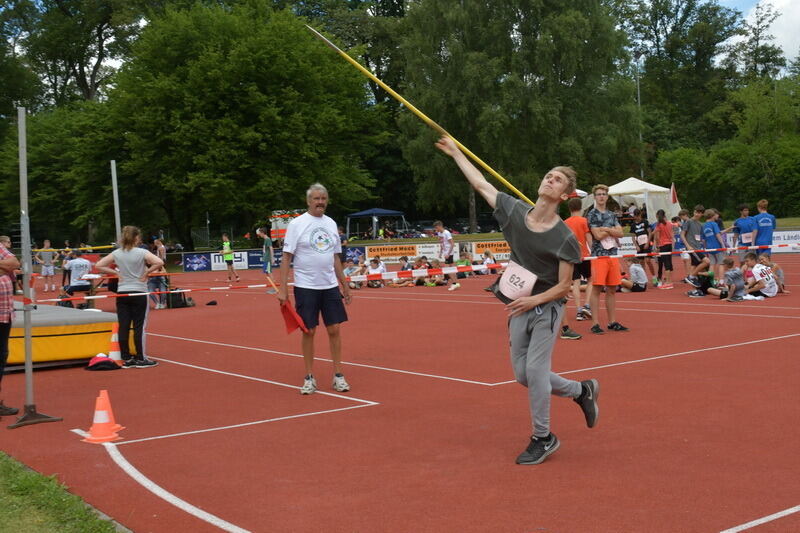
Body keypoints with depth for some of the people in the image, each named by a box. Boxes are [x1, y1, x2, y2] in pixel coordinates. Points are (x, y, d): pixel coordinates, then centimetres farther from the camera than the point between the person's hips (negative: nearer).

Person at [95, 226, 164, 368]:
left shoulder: (116, 253, 3)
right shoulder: (142, 252, -9)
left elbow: (98, 266, 5)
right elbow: (159, 262, -21)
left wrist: (115, 272, 6)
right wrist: (146, 272, -8)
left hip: (122, 293, 4)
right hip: (139, 293, -4)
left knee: (123, 327, 5)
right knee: (139, 326, 2)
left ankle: (126, 359, 10)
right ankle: (140, 359, 6)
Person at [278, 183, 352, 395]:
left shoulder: (331, 224, 10)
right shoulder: (297, 224, -5)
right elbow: (286, 257, -7)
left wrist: (344, 284, 13)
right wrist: (283, 288, -14)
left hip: (330, 286, 4)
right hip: (306, 287, -4)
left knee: (335, 330, 3)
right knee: (308, 331, 1)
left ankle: (338, 376, 12)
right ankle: (310, 378, 12)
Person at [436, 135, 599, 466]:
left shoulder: (565, 238, -16)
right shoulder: (514, 211, -3)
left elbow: (563, 286, -11)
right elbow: (480, 184, 7)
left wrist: (534, 300, -24)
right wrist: (455, 152, 13)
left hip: (546, 308, -5)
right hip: (519, 308, 6)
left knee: (535, 370, -10)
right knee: (523, 374, 8)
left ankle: (542, 438, 10)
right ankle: (582, 391, 31)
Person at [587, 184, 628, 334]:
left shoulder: (611, 215, 17)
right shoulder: (592, 215, -1)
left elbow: (620, 233, 5)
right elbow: (598, 235, -12)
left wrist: (606, 229, -7)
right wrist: (612, 231, 1)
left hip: (613, 254, 6)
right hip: (599, 254, -6)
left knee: (612, 289, 8)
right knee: (596, 289, -7)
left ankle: (612, 322, 14)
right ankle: (595, 323, -5)